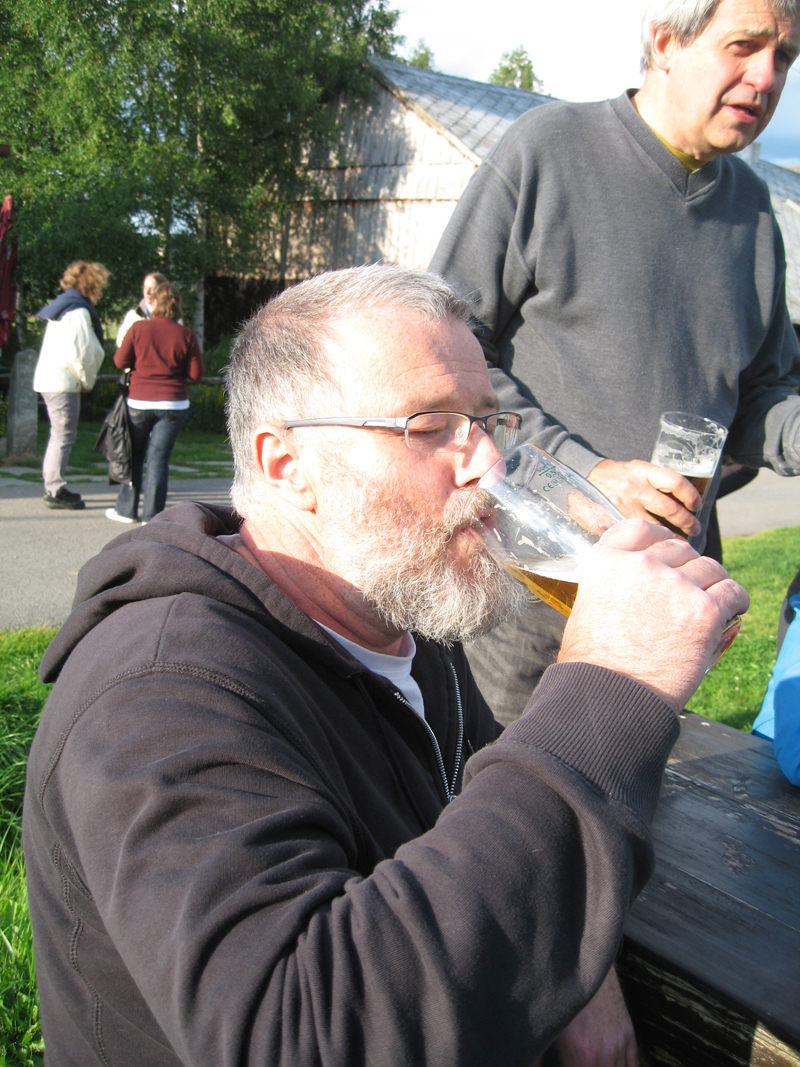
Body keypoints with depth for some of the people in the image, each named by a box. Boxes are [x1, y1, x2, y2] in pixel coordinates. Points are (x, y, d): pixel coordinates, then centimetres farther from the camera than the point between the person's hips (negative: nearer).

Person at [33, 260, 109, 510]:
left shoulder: (63, 306, 18)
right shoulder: (79, 311, -13)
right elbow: (78, 351, -20)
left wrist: (83, 379, 14)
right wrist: (88, 381, -7)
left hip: (49, 378, 10)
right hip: (63, 381, -10)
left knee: (59, 435, 16)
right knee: (64, 436, -6)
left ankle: (53, 488, 22)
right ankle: (55, 491, -4)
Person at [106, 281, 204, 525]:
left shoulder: (138, 328, -6)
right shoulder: (186, 336, -5)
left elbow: (120, 361, -4)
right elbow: (196, 374, -3)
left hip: (139, 402, 0)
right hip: (173, 405, 0)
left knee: (134, 455, 14)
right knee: (159, 458, 4)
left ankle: (127, 509, 20)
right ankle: (152, 515, 3)